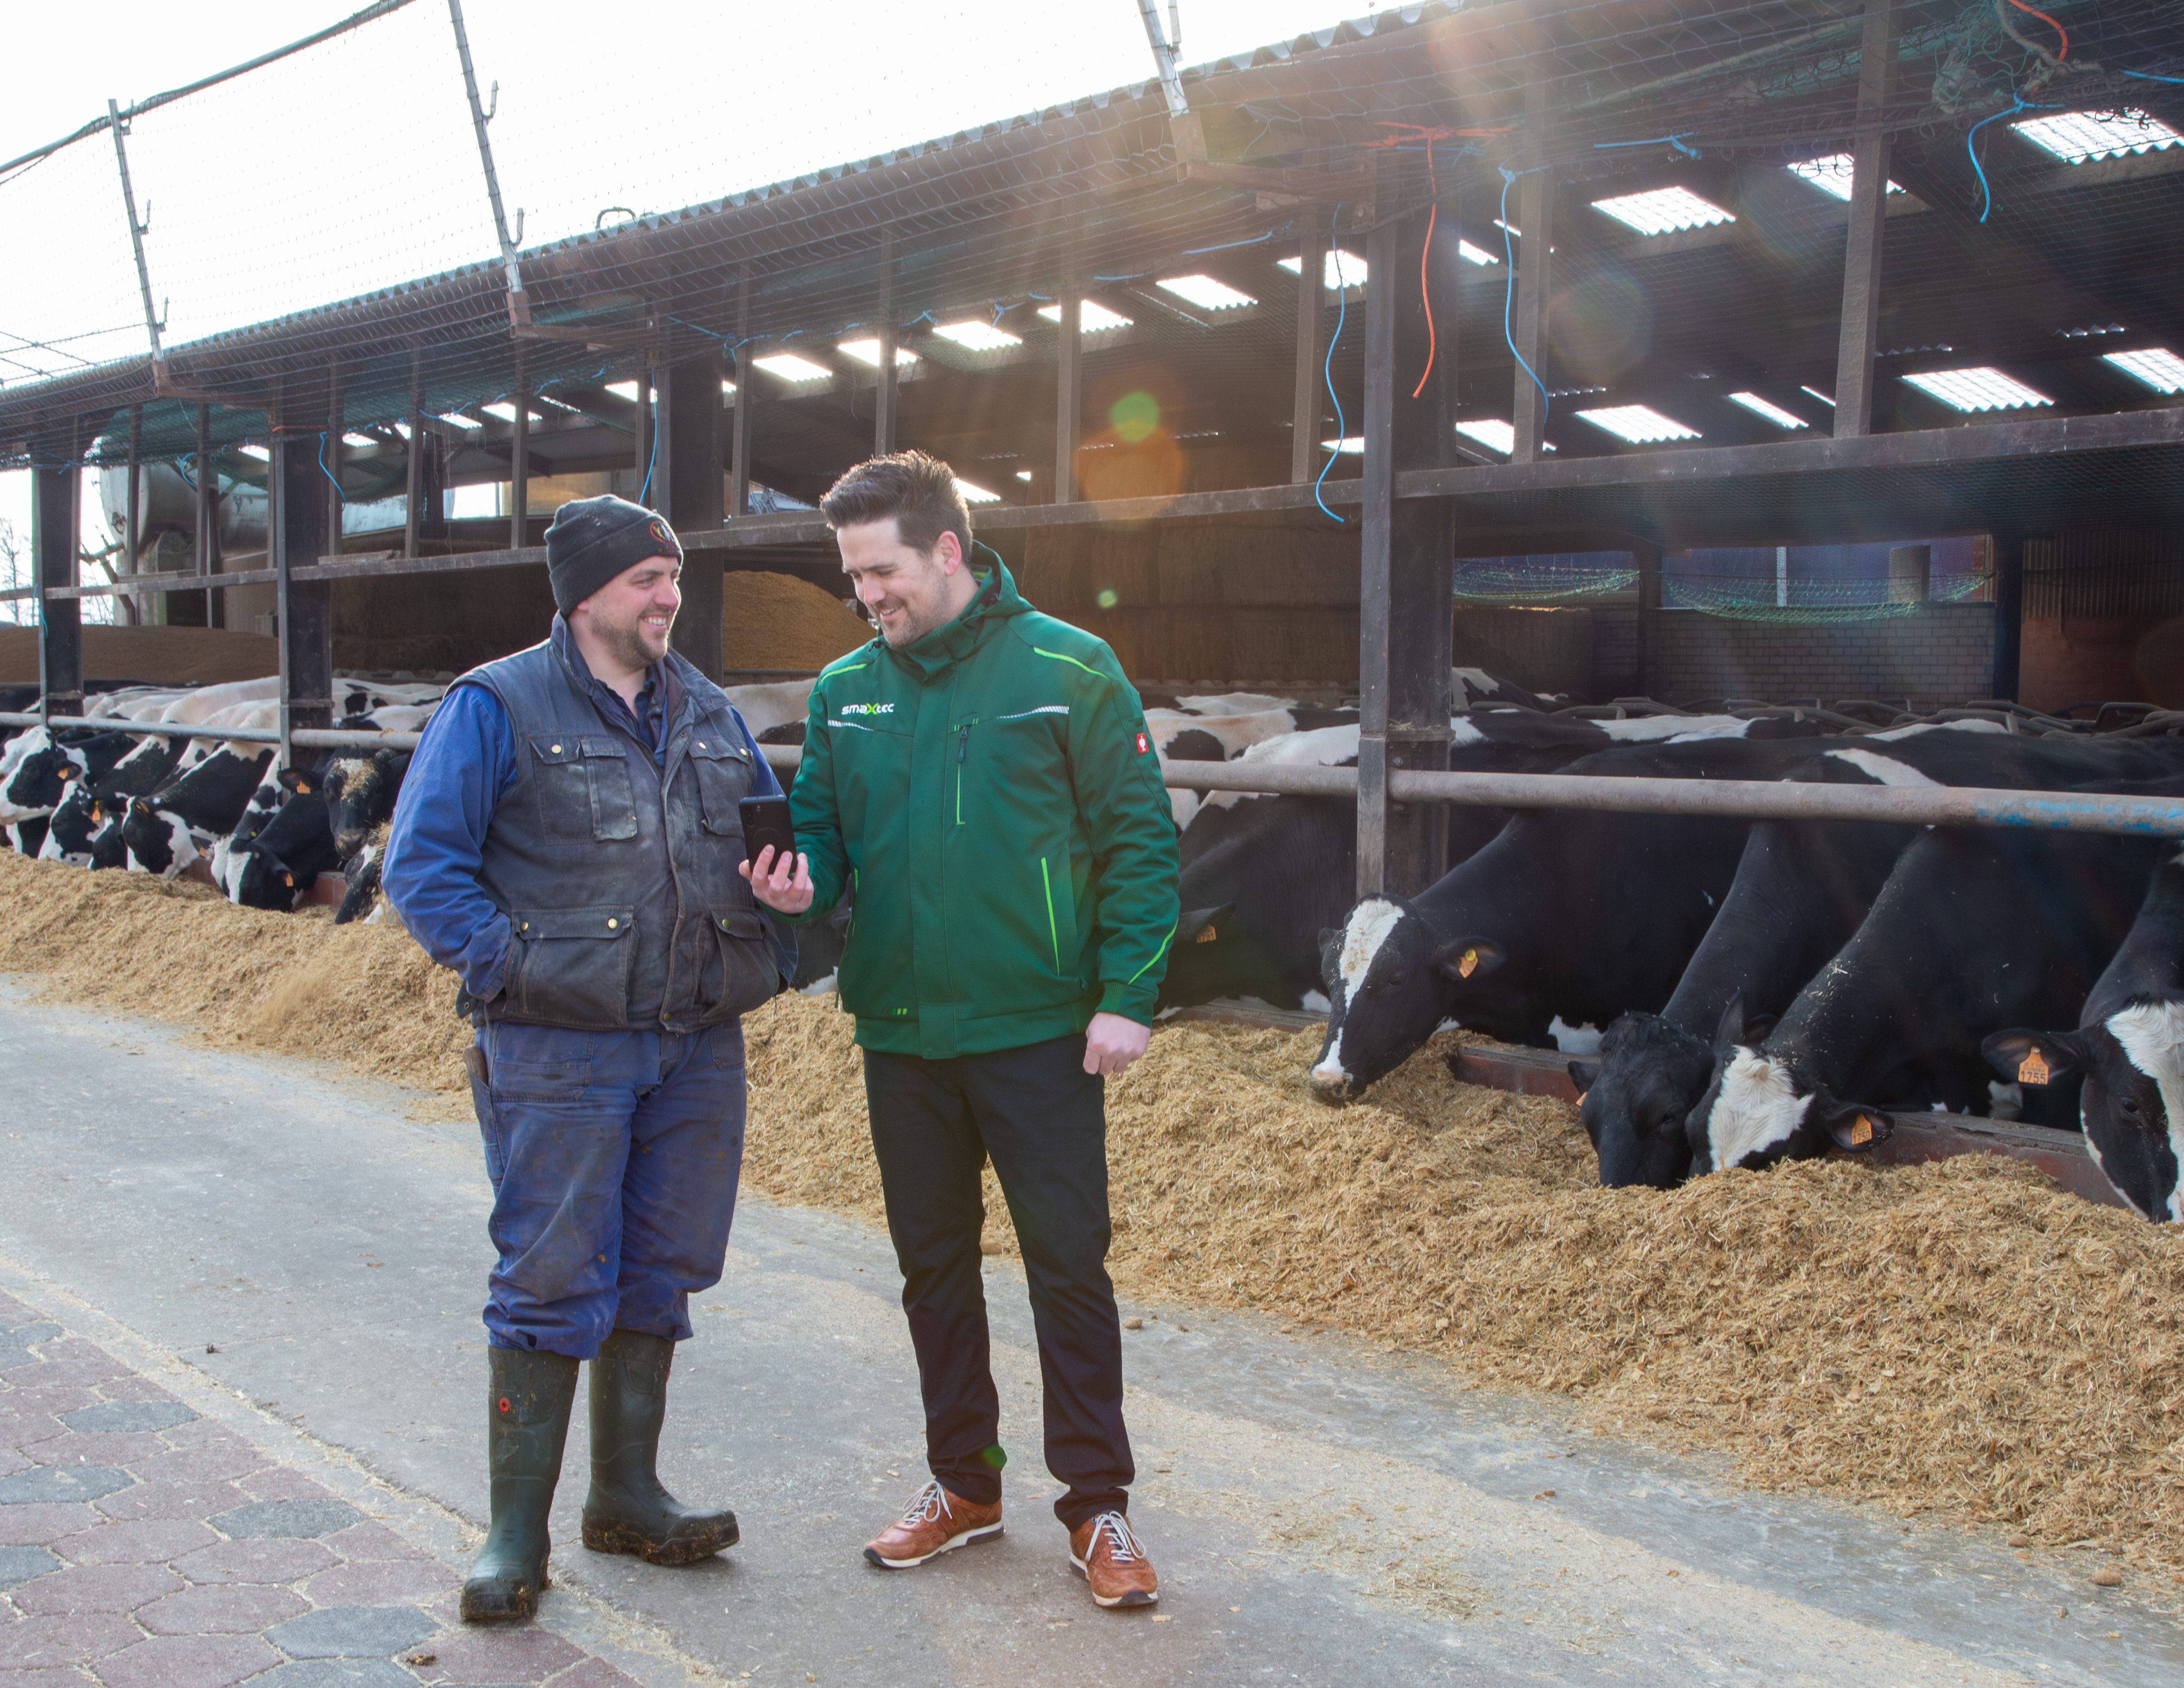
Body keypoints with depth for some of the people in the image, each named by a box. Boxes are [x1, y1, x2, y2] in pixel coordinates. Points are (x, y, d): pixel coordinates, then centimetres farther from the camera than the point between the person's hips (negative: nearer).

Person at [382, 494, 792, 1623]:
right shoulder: (497, 707, -4)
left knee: (660, 1275, 12)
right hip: (556, 1055, -5)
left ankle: (626, 1494, 27)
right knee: (552, 1286, -2)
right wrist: (509, 969, -15)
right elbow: (421, 867, -7)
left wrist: (774, 960, 4)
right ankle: (517, 1527, 11)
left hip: (698, 1051, 5)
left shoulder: (709, 715, 12)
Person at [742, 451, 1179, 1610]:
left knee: (1068, 1263, 1)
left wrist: (1128, 994, -13)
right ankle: (964, 1482, 31)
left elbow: (1137, 839, -7)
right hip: (900, 1030, 5)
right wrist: (801, 879, -10)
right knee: (933, 1262, 15)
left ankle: (1097, 1506, 15)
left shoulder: (1066, 668, -8)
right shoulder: (844, 691, 6)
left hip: (1038, 1032, -5)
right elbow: (819, 822, 14)